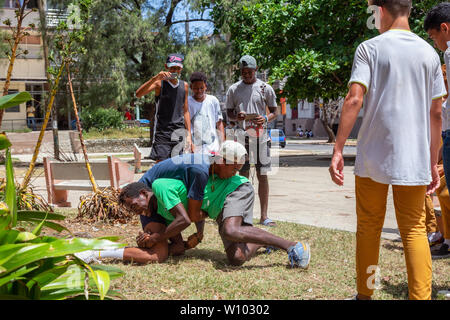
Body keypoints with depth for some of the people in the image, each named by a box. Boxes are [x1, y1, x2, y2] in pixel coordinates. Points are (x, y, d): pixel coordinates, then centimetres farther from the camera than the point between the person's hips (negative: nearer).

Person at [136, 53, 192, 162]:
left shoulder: (184, 86, 11)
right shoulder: (160, 83, -2)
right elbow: (138, 94, -18)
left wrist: (189, 134, 11)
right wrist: (155, 78, -28)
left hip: (179, 132, 4)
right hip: (162, 132, -4)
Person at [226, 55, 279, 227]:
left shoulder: (265, 88, 6)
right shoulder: (233, 89, 8)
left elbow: (274, 112, 10)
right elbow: (229, 113, 13)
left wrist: (266, 119, -12)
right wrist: (237, 116, -10)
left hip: (261, 136, 0)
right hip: (242, 136, 0)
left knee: (263, 175, 1)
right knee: (243, 176, 2)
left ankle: (264, 216, 5)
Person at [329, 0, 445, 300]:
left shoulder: (370, 48, -2)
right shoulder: (429, 53, 8)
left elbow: (354, 99, -13)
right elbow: (436, 113, 8)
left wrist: (338, 150, -10)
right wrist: (433, 163, 14)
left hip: (374, 156, -2)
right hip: (414, 159, 2)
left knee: (369, 228, 10)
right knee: (414, 230, 6)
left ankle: (365, 294, 20)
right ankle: (421, 295, 1)